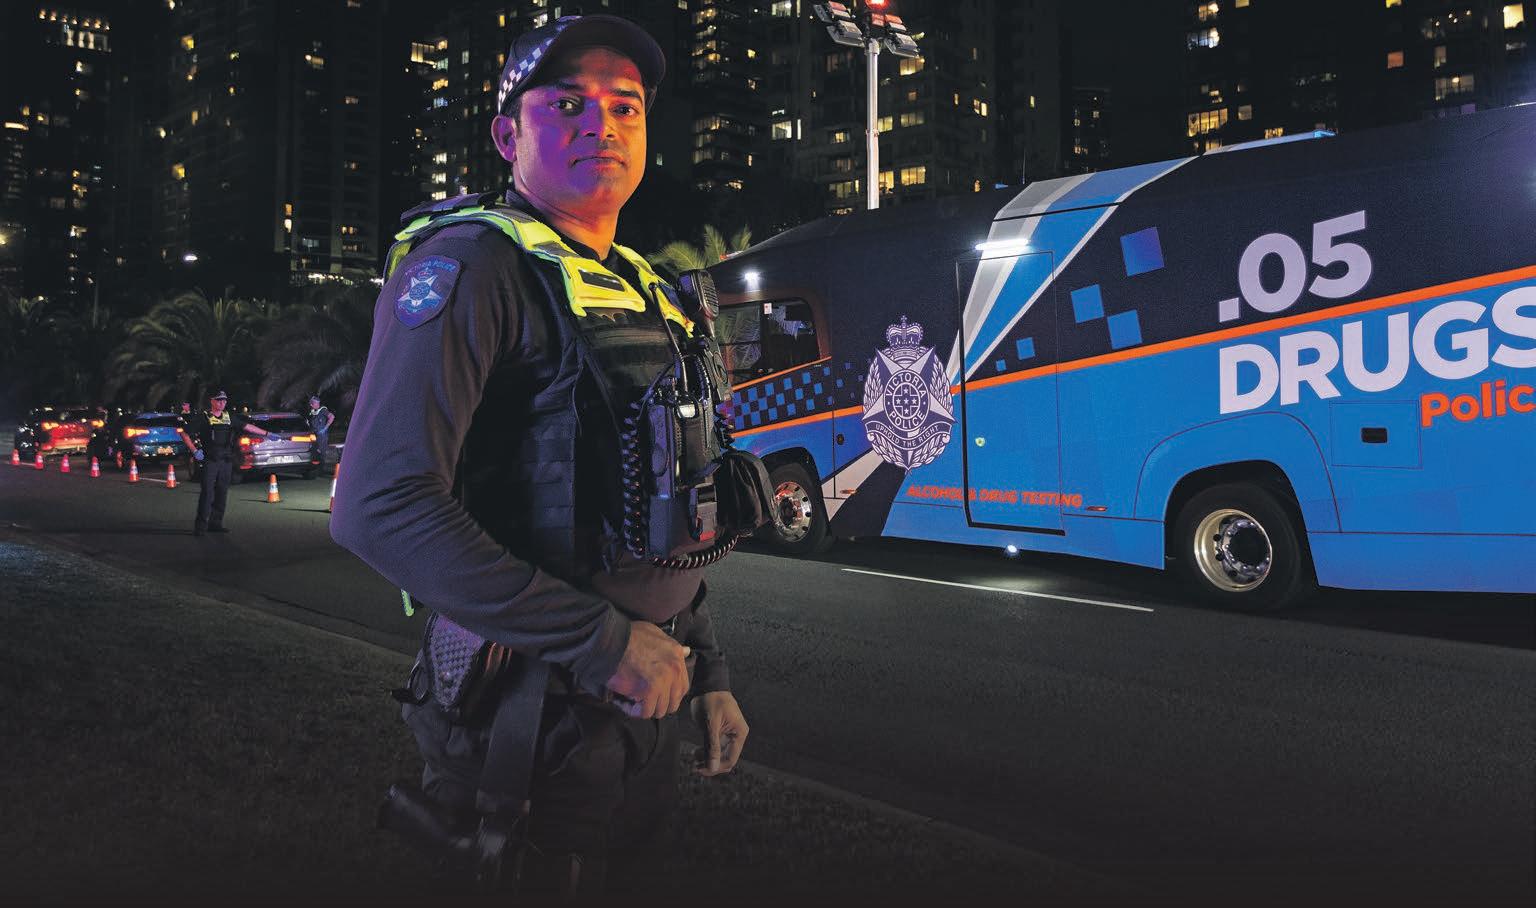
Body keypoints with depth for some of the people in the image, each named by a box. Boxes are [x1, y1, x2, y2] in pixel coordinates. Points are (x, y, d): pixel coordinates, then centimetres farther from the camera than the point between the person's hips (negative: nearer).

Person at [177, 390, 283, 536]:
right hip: (209, 461, -6)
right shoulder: (203, 418, -4)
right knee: (207, 494, -10)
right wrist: (194, 450, -12)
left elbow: (247, 426, 21)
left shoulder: (228, 418, 13)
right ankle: (201, 526, -7)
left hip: (226, 462, 6)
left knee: (222, 493, 9)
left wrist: (267, 433, 22)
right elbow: (183, 432, -5)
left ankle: (215, 523, 18)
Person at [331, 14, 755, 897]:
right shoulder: (472, 263, -13)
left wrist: (709, 673, 15)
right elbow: (382, 505, -25)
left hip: (647, 699, 8)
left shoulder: (647, 293, 13)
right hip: (536, 718, -8)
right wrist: (602, 640, -24)